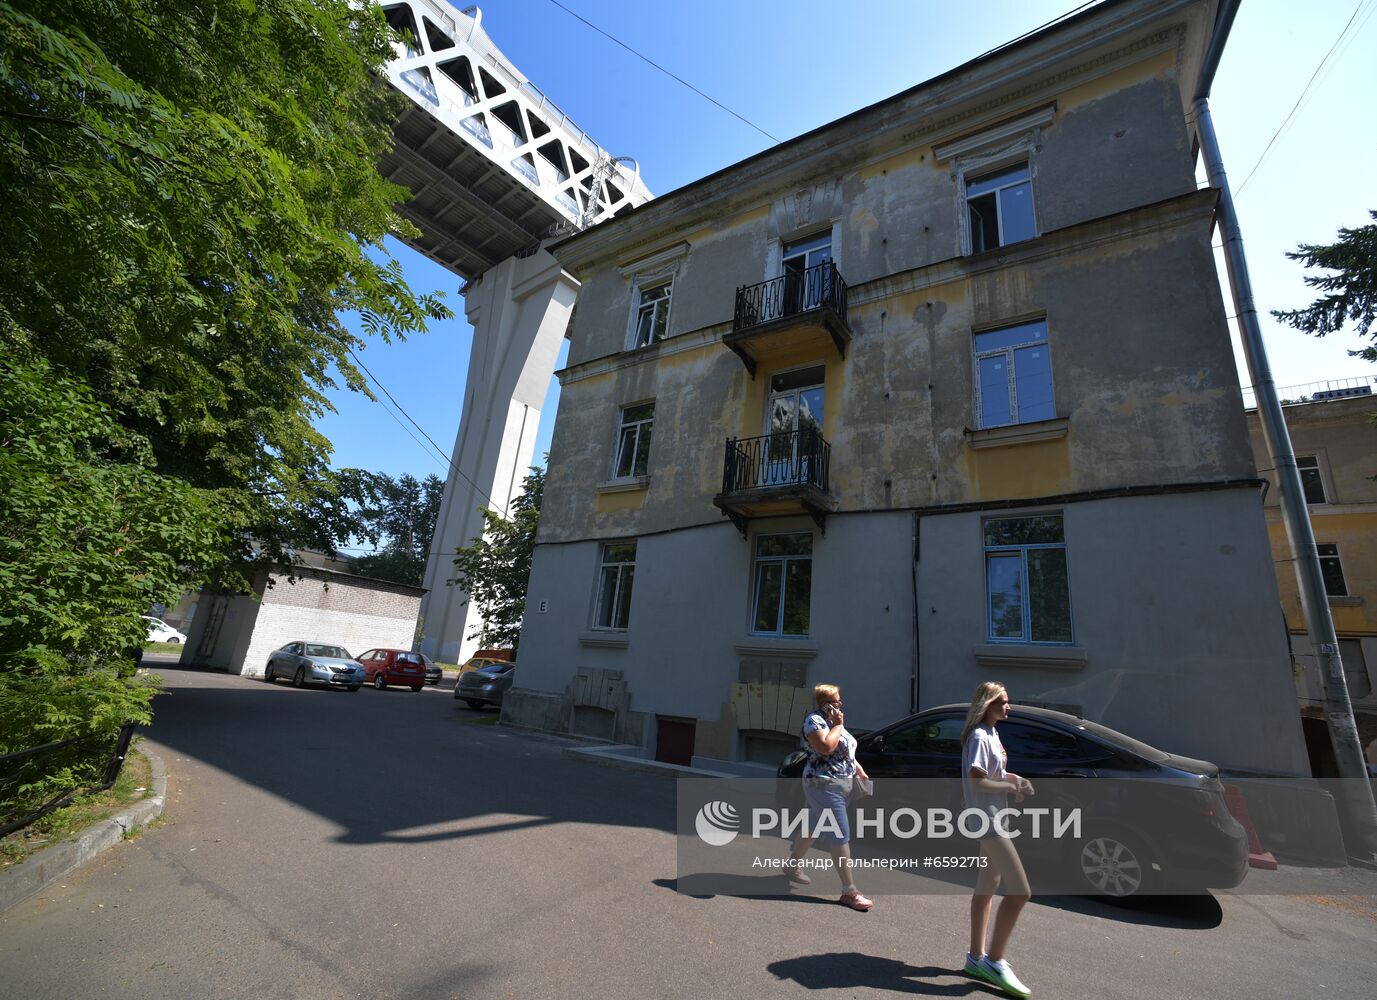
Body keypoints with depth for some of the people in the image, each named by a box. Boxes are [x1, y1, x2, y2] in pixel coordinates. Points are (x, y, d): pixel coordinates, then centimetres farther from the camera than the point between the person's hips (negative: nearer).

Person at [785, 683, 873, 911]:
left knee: (815, 827, 19)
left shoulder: (832, 720, 13)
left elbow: (846, 750, 22)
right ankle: (849, 892, -1)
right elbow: (825, 747, -29)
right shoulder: (814, 720, -16)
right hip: (824, 785, -9)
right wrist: (838, 725, -18)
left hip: (841, 785, 10)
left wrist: (860, 771, 13)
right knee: (840, 836, -8)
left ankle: (793, 863, 35)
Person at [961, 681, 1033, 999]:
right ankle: (994, 961, 2)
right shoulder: (979, 736, -19)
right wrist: (1012, 787, -15)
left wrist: (1016, 779, 4)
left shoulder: (992, 734, 12)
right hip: (987, 820, -10)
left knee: (987, 888, 15)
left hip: (994, 819, 10)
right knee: (1020, 891, -10)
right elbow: (977, 781, -24)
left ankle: (976, 958, 26)